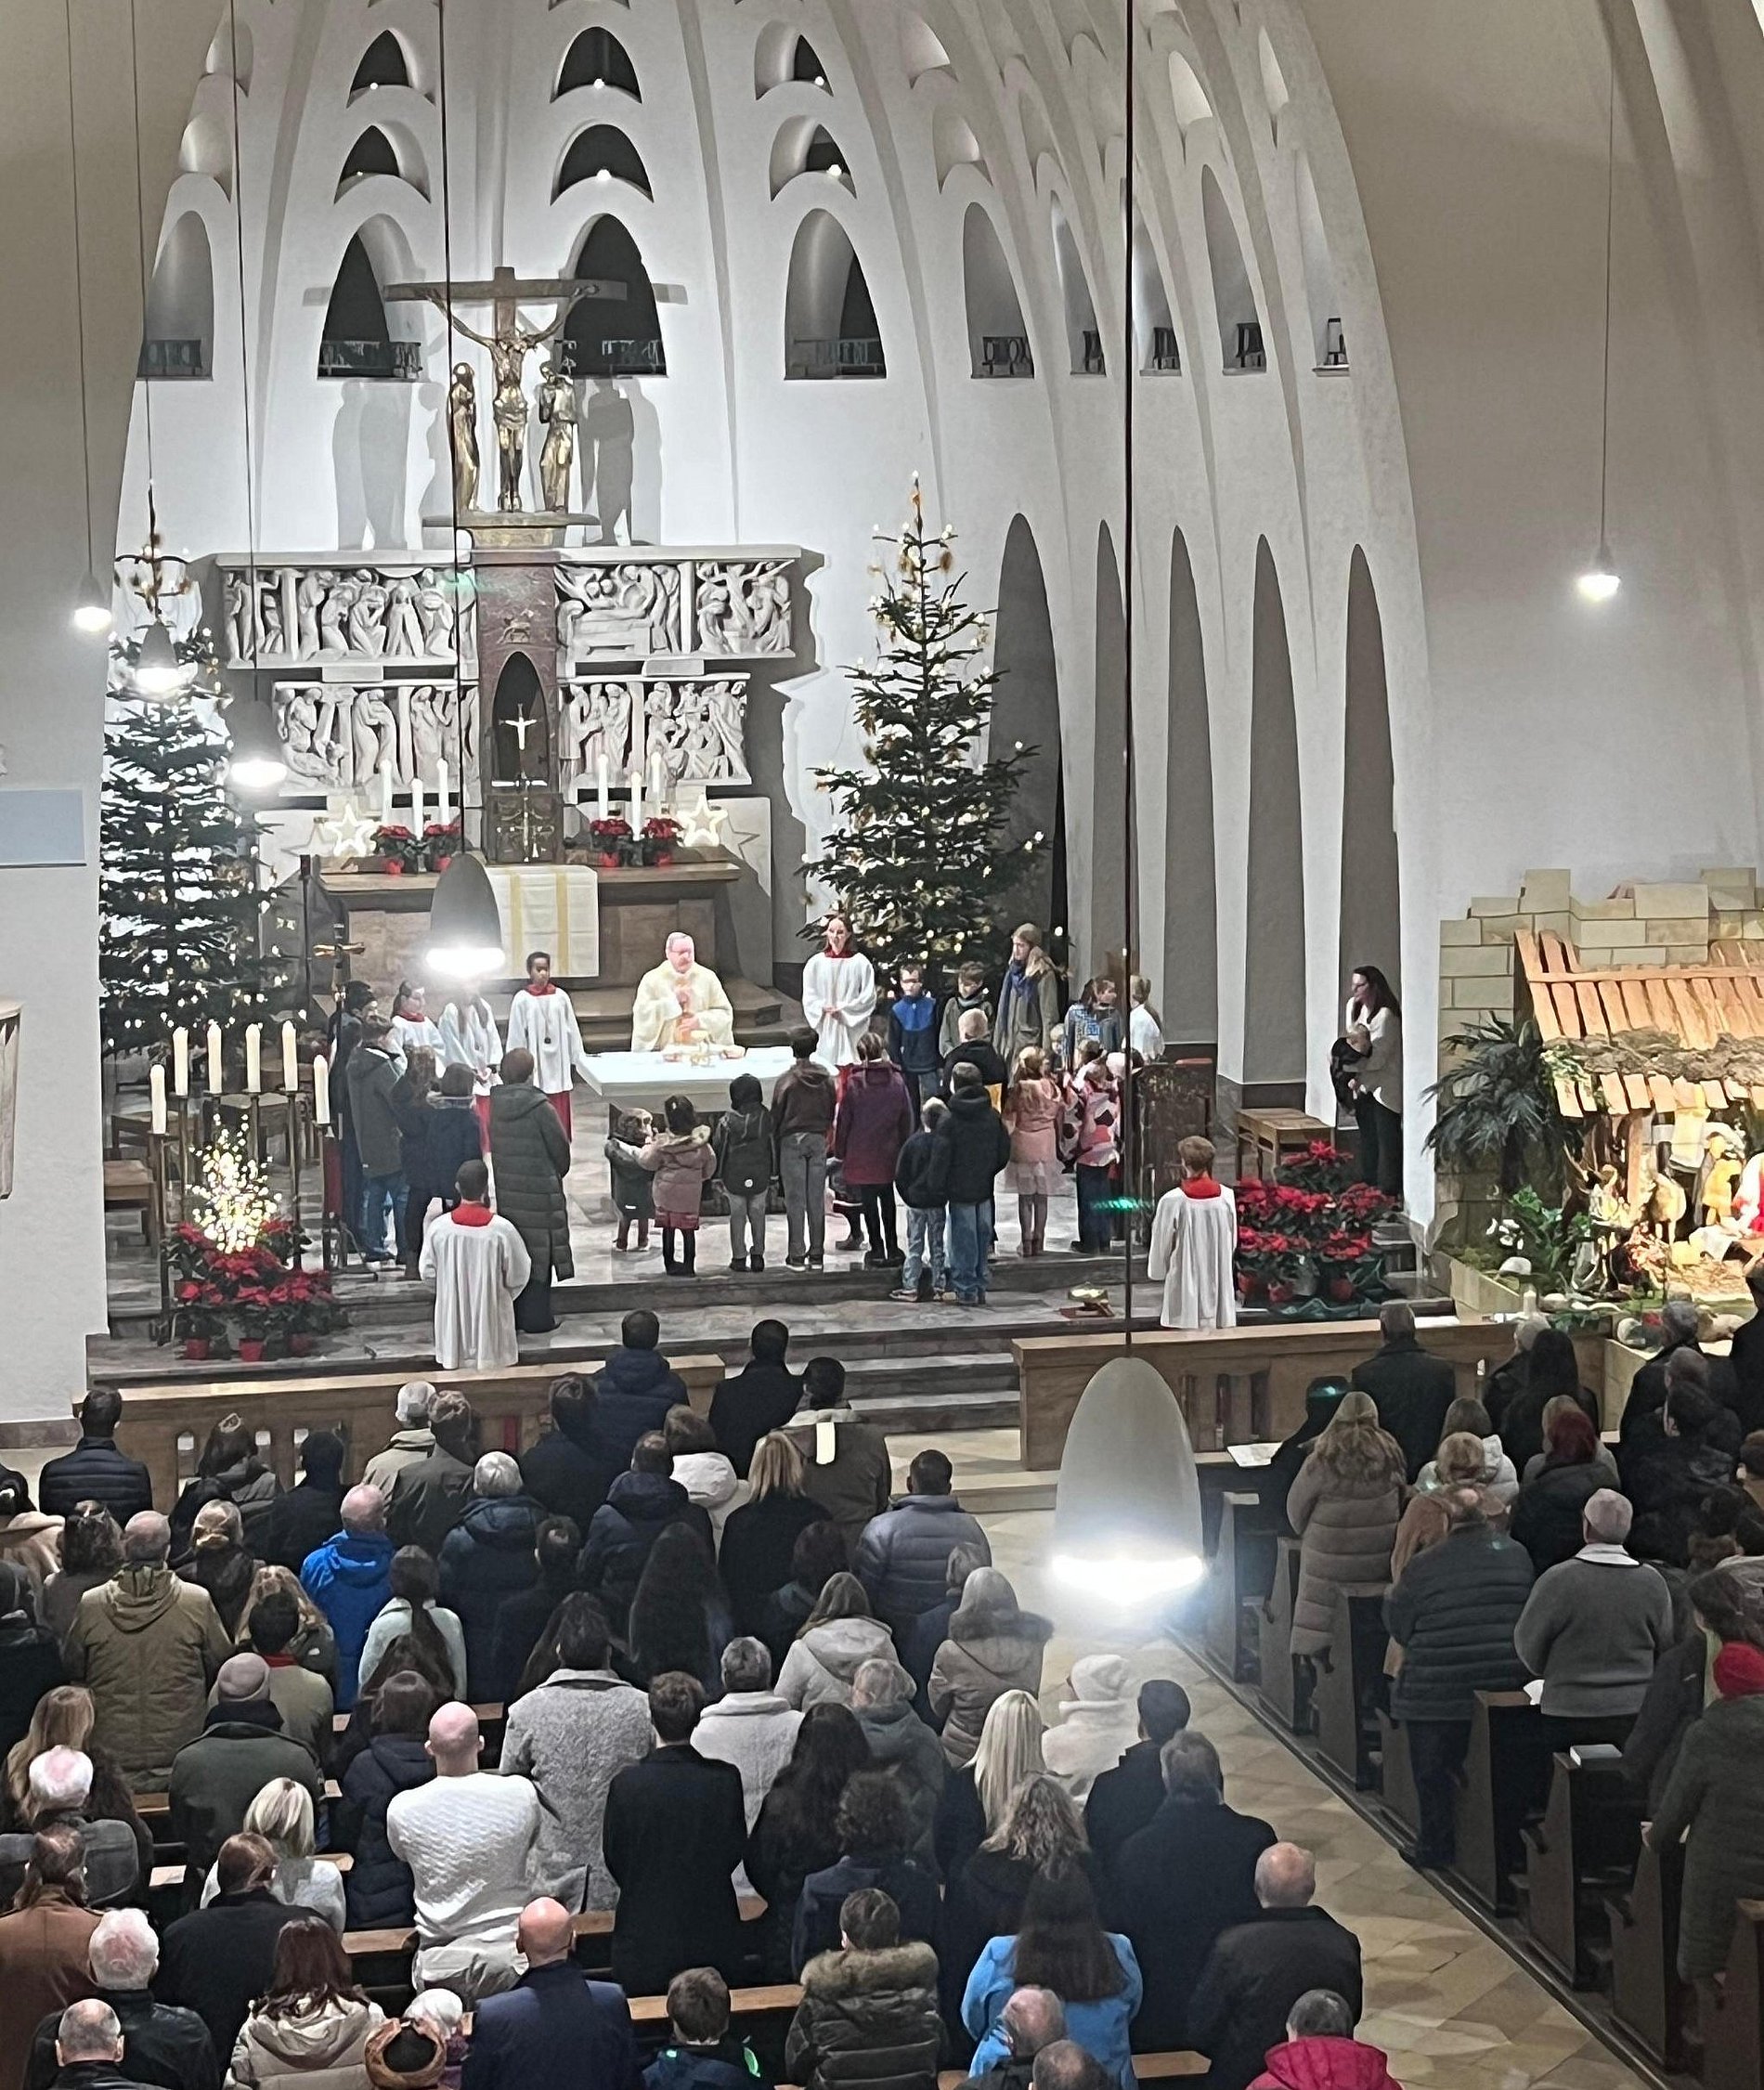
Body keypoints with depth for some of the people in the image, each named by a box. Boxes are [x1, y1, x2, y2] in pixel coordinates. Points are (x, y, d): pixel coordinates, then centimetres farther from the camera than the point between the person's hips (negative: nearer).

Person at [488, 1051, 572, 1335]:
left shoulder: (496, 1105, -3)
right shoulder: (539, 1108, -19)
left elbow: (494, 1147, 5)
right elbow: (561, 1149, -9)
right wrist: (558, 1174, 11)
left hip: (505, 1191, 5)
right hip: (538, 1191, -5)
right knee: (538, 1253, 5)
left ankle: (511, 1316, 21)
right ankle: (536, 1319, 9)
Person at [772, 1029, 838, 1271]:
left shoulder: (786, 1079, -11)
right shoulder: (825, 1077, -1)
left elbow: (776, 1114, -6)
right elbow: (832, 1110, 6)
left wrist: (776, 1140, 6)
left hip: (792, 1141, -3)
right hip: (818, 1141, 3)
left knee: (795, 1200, 1)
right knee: (817, 1200, 7)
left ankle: (796, 1255, 1)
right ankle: (817, 1255, 9)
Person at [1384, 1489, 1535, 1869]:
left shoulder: (1424, 1566, -14)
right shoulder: (1516, 1555, -1)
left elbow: (1396, 1621, -5)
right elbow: (1530, 1612, 13)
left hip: (1436, 1690, -4)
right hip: (1505, 1678, 4)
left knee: (1433, 1768, 10)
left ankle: (1436, 1844, 15)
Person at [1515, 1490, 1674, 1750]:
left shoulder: (1557, 1580, -12)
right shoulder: (1652, 1582, -2)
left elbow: (1528, 1648, -2)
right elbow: (1665, 1650, 9)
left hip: (1568, 1720, -3)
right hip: (1635, 1716, 3)